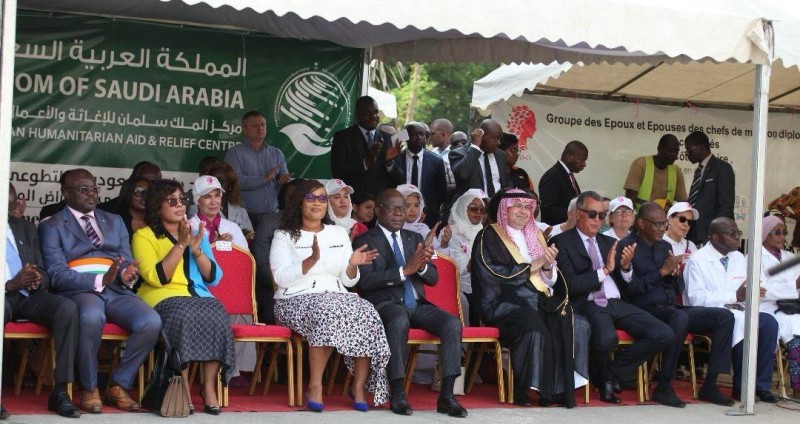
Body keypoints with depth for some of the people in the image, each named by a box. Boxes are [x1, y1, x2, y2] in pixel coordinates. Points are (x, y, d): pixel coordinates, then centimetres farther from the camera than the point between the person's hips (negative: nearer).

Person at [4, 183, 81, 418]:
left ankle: (60, 391, -26)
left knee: (67, 307, -26)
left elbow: (44, 273, 16)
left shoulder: (26, 228, 20)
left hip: (28, 295, 5)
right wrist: (11, 284, -20)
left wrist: (38, 280, -9)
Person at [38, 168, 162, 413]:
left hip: (116, 291, 4)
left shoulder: (114, 221, 24)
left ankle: (119, 385, -9)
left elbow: (127, 261, 17)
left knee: (152, 322, -27)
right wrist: (100, 280, -19)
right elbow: (57, 275, -5)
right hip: (78, 291, -4)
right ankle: (89, 389, -19)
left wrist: (127, 273, -9)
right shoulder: (52, 227, 8)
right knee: (92, 316, -40)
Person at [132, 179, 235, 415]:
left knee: (217, 317, -31)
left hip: (199, 297, 4)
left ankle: (209, 386, -25)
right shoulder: (144, 236, 5)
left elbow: (214, 278, 11)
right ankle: (183, 387, -29)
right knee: (184, 315, -38)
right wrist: (181, 245, -14)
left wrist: (197, 250, -5)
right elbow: (157, 278, -11)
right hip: (163, 297, -4)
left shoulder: (197, 234, 20)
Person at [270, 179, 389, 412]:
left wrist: (353, 265, -7)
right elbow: (281, 278, -9)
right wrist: (312, 260, -21)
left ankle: (359, 386, -20)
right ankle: (315, 385, -31)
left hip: (337, 296, 4)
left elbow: (348, 281, 15)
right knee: (327, 312, -38)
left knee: (366, 315, -28)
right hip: (298, 299, -4)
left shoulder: (339, 233, 19)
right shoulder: (284, 236, 7)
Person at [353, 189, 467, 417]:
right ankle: (397, 394, -31)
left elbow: (433, 278, 13)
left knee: (452, 323, -22)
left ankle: (446, 395, -23)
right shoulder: (365, 241, 4)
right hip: (385, 303, -5)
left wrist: (422, 266, -12)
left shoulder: (414, 238, 20)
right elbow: (366, 281, -12)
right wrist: (405, 270, -21)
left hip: (417, 304, 5)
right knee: (399, 321, -39)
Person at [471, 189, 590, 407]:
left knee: (578, 324, -20)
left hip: (539, 301, 6)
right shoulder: (489, 236, 4)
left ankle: (561, 387, -18)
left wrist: (548, 266, -4)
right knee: (533, 324, -37)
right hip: (505, 303, -6)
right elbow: (491, 274, -11)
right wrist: (531, 267, -10)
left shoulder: (535, 235, 22)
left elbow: (550, 282, 19)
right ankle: (524, 389, -25)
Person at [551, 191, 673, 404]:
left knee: (665, 335, -14)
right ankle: (600, 377, -1)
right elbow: (571, 285, -11)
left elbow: (626, 286, 19)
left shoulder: (609, 242, 21)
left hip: (617, 304, 6)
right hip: (589, 305, -6)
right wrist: (604, 270, -14)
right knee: (607, 338, -39)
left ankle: (613, 372, 5)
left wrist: (625, 267, -1)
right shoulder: (561, 242, 2)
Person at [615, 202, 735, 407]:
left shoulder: (665, 246, 18)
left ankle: (710, 385, -10)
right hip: (645, 311, -7)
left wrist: (675, 273, -2)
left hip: (671, 308, 7)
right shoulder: (626, 247, -3)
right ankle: (664, 388, -28)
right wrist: (662, 272, -14)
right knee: (680, 317, -38)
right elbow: (630, 287, -15)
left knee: (724, 316, -10)